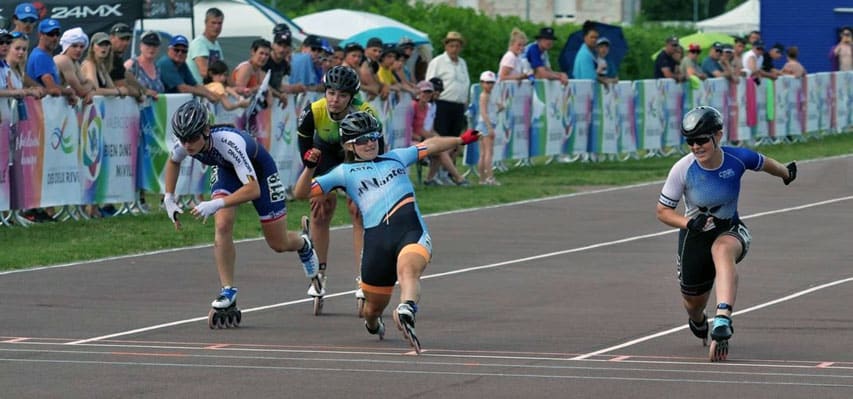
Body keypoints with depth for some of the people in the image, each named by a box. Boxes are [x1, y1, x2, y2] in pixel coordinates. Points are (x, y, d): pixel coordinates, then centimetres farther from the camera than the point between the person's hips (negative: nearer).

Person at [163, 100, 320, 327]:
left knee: (278, 244, 6)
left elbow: (253, 189, -48)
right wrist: (169, 198, -8)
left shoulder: (229, 142, -44)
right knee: (222, 226, -21)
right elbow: (173, 162, 1)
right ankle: (228, 293, -13)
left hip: (258, 170, -4)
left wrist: (216, 204, -56)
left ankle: (304, 245, 42)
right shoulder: (185, 144, -27)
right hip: (227, 171, 4)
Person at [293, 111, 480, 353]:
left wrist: (461, 140, 42)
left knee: (408, 271, -34)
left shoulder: (395, 158, 28)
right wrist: (310, 167, -6)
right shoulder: (345, 172, 17)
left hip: (412, 231, 1)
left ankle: (406, 312, -62)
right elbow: (301, 193, 12)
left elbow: (429, 146, 42)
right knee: (374, 307, 7)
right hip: (376, 239, -1)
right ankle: (372, 325, 41)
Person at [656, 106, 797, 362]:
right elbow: (662, 211, -11)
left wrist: (787, 173, 29)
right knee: (694, 303, 10)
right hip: (695, 235, 1)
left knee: (723, 250, -38)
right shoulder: (682, 170, -20)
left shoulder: (737, 158, -17)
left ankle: (722, 321, -54)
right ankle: (698, 323, 52)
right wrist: (689, 223, -31)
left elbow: (764, 163, 7)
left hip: (731, 231, -1)